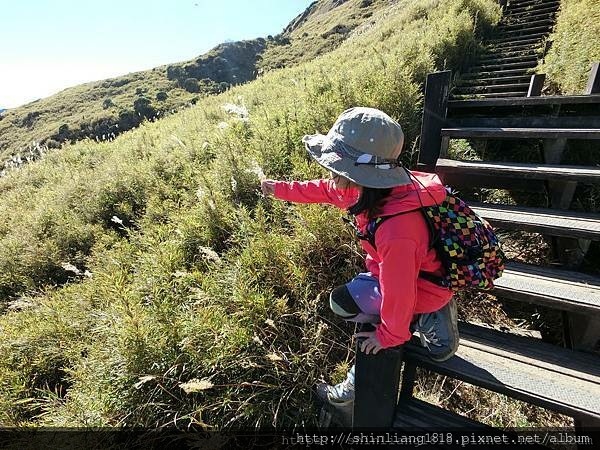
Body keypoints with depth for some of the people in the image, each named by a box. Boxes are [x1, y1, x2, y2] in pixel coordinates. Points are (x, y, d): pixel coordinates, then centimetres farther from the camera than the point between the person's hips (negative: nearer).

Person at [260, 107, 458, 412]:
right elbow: (325, 191, 1)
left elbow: (398, 289, -31)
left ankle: (421, 320, 6)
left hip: (421, 290, -8)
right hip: (400, 272, 8)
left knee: (342, 302, -1)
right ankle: (427, 318, 17)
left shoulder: (395, 229, -42)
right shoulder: (370, 188, -16)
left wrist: (390, 335, -14)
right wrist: (281, 189, 5)